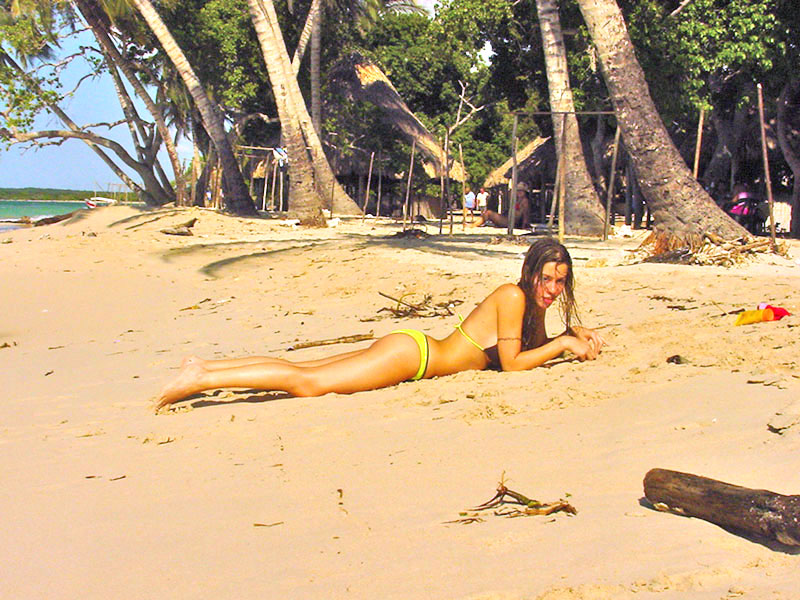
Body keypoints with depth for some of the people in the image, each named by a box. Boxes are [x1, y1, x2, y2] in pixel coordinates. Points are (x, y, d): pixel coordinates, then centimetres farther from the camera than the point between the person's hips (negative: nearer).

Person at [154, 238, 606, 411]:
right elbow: (512, 363, -16)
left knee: (302, 373, 8)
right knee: (308, 383, -14)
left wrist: (578, 335, 10)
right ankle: (201, 379, -11)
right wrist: (564, 343, -9)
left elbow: (536, 345, 26)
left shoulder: (534, 306, 13)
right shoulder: (513, 296, -14)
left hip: (415, 352, 8)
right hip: (411, 353, -8)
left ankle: (206, 367, 12)